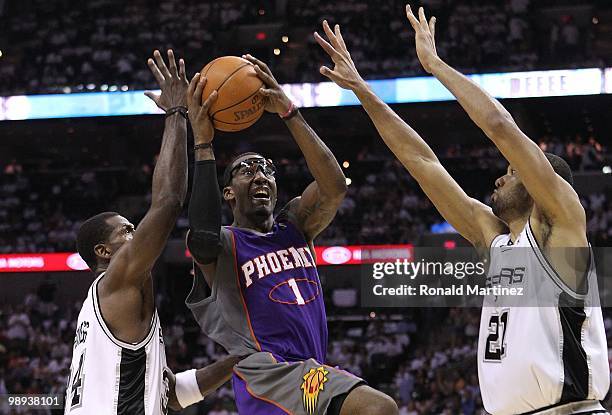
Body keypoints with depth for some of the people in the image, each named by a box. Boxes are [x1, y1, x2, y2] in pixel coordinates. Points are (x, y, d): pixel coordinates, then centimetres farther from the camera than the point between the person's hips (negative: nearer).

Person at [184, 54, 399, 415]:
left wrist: (289, 111, -7)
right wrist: (203, 142, -18)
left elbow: (335, 187, -2)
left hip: (311, 375, 8)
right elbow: (203, 238, -23)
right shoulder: (223, 244, 4)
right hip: (266, 371, -8)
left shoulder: (294, 226, 19)